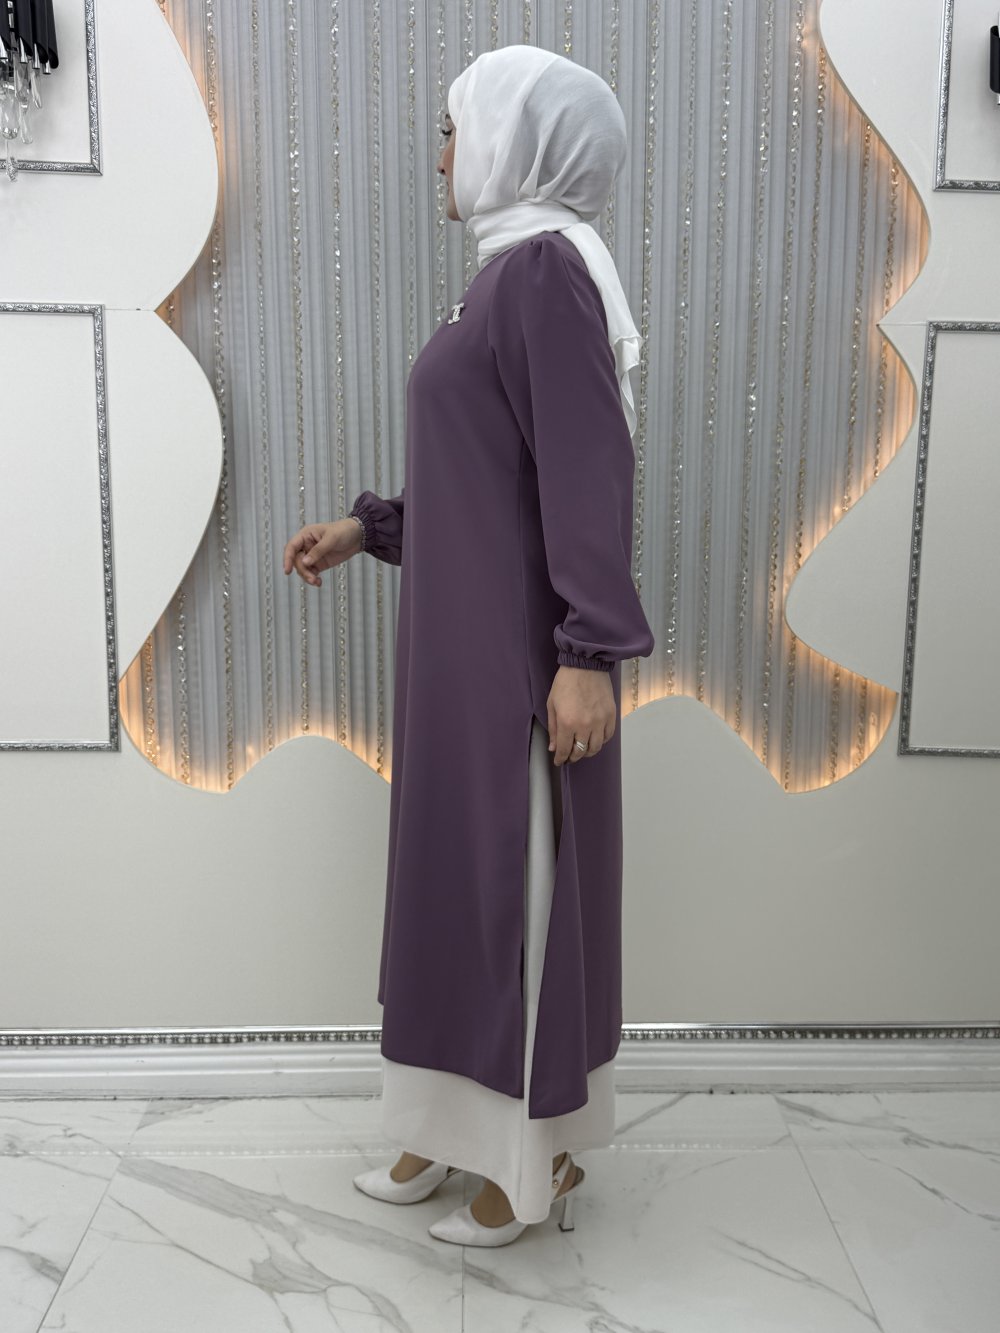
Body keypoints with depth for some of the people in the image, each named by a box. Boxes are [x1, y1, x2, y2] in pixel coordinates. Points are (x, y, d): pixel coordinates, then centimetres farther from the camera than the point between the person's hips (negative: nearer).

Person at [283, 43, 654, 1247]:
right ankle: (462, 1124, 31)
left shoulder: (546, 263, -12)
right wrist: (368, 528, 20)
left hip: (520, 649, -10)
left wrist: (589, 653, -24)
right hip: (465, 640, 10)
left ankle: (541, 1156, 21)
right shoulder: (508, 274, 16)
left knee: (520, 884, 1)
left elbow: (589, 473, -20)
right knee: (460, 873, 15)